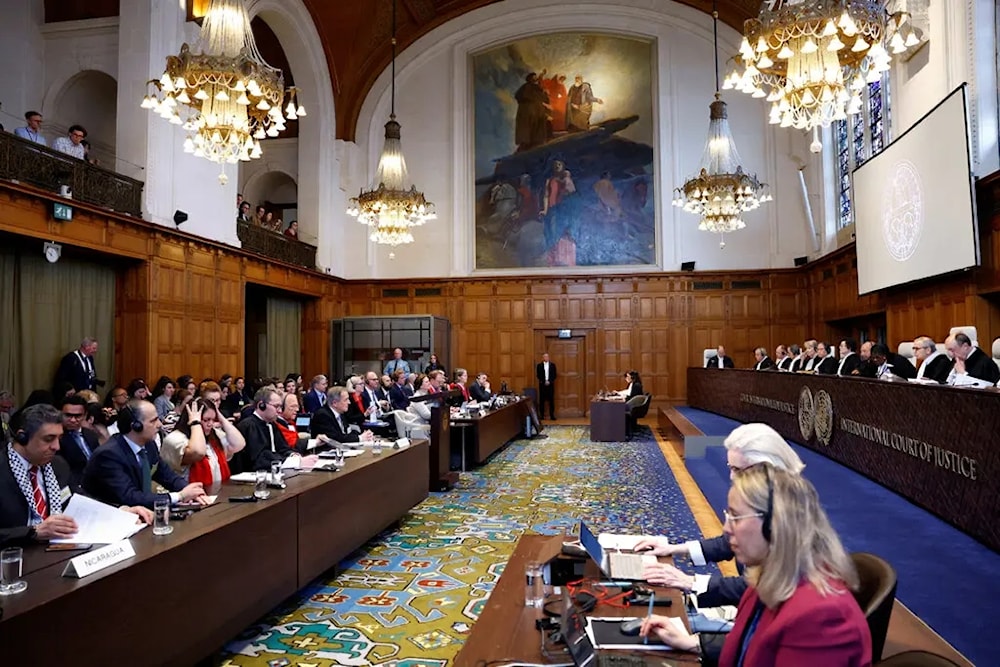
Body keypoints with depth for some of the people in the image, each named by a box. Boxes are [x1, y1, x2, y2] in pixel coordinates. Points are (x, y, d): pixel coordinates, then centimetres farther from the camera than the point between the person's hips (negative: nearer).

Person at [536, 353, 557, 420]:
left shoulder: (552, 365, 6)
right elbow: (538, 375, 0)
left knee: (551, 400, -1)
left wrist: (549, 381, -10)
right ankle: (541, 415, 5)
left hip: (550, 384, 1)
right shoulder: (539, 365, 3)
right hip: (542, 384, -1)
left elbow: (554, 375, 3)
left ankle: (552, 415, 2)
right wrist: (544, 382, -11)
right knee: (542, 400, 1)